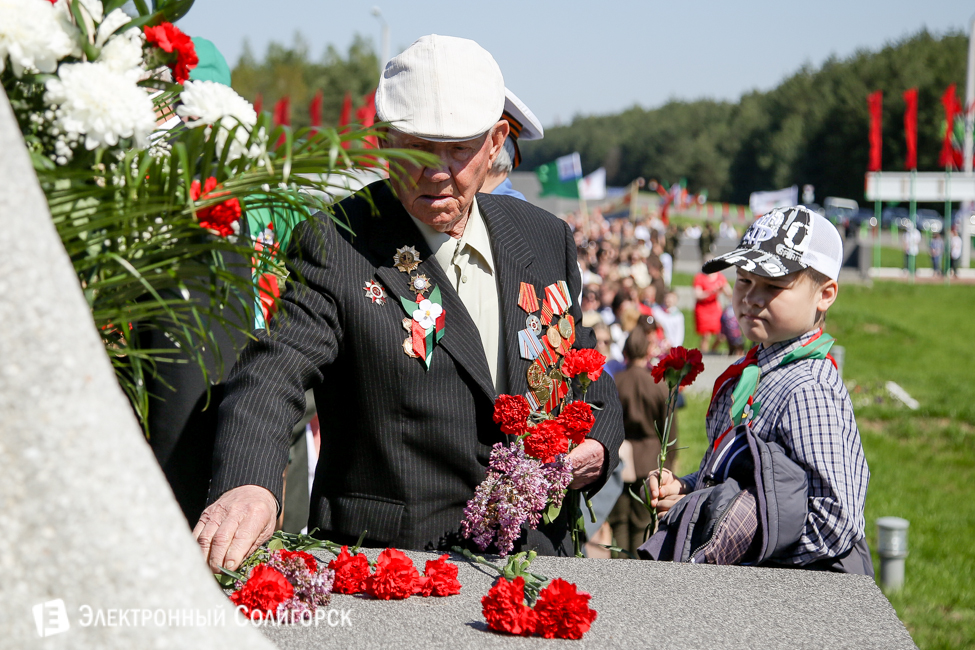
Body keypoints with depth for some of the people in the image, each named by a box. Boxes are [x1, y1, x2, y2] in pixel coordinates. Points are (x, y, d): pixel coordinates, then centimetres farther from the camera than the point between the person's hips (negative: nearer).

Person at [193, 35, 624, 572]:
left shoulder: (545, 240, 11)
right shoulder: (335, 245, -4)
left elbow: (589, 383, 22)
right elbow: (274, 373, -19)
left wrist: (597, 446, -2)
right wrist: (247, 485, -40)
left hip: (535, 560, 0)